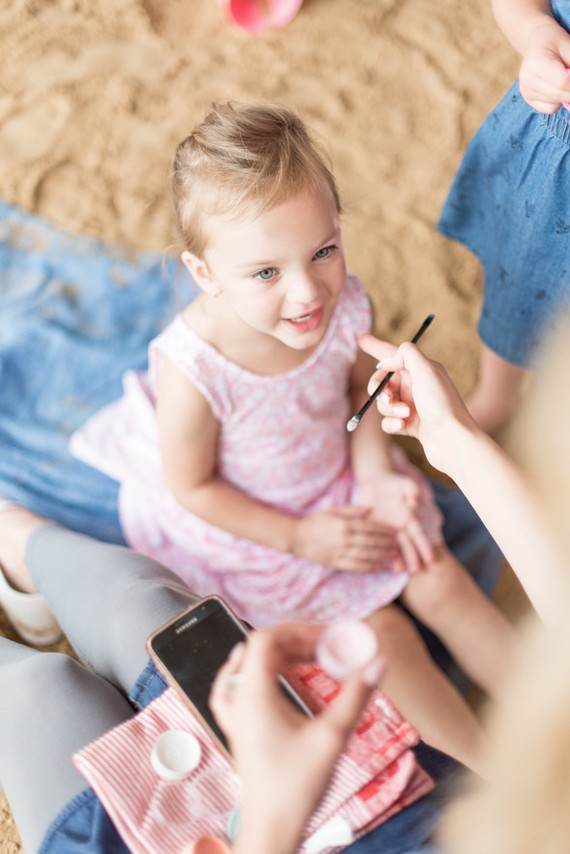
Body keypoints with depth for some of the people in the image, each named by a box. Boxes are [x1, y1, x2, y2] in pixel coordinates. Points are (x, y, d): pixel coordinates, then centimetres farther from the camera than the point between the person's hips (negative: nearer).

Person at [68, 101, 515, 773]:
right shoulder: (194, 371, -37)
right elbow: (192, 488, -20)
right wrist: (300, 539, -18)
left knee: (446, 588, 5)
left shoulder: (343, 308, -23)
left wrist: (375, 472, -12)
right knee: (384, 637, -6)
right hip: (246, 523, -4)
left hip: (342, 482, 5)